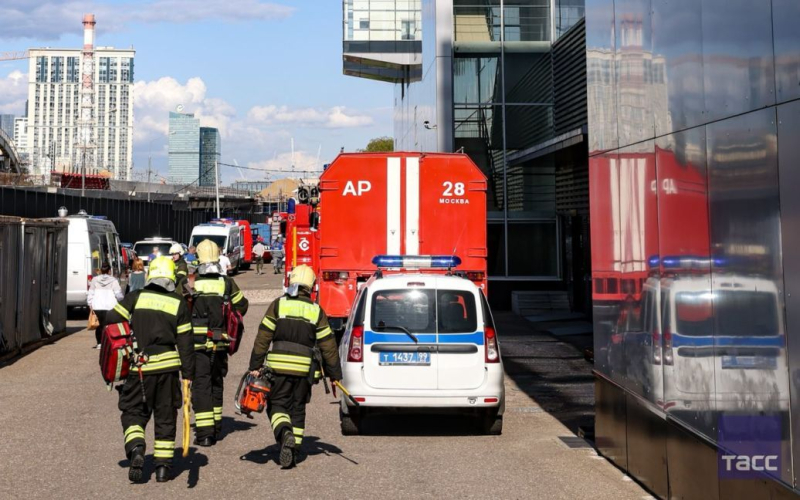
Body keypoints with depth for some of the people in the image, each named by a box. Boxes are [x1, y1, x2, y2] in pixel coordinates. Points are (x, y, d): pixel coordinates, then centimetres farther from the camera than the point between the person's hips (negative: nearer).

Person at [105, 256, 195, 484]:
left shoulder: (135, 298, 0)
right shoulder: (179, 303, 1)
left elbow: (111, 321, -2)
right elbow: (185, 342, 0)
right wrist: (188, 374, 4)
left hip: (138, 368, 0)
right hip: (167, 367, 1)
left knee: (133, 413, 13)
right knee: (165, 417, 11)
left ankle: (136, 450, -12)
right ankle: (163, 466, 12)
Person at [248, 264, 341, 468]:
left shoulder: (278, 305, 0)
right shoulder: (317, 311, 5)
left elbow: (263, 337, -4)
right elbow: (328, 345, 6)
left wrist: (255, 365, 1)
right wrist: (335, 374, 13)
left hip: (279, 367, -2)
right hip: (305, 369, 2)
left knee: (277, 405, 8)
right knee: (297, 409, 13)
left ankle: (284, 433, -20)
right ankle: (294, 451, 12)